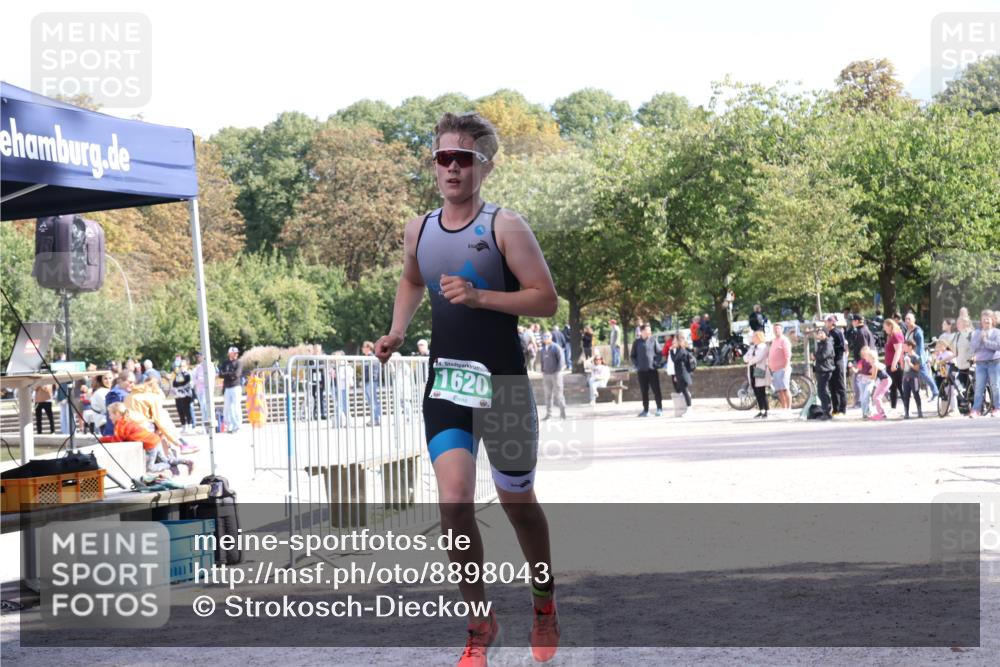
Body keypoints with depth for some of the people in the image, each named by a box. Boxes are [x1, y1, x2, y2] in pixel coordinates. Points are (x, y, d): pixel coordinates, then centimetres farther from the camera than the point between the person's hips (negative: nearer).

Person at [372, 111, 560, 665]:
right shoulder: (419, 230, 6)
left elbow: (546, 300, -12)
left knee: (517, 502, 12)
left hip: (502, 384, -3)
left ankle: (544, 603, 38)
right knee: (454, 503, -14)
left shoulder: (504, 226, -8)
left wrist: (478, 296, -23)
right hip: (445, 384, 3)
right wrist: (397, 331, 11)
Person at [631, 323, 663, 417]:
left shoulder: (653, 340, 0)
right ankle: (645, 410, 12)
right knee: (644, 391, 6)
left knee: (656, 390, -2)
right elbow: (632, 355, 11)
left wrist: (656, 362, -7)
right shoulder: (637, 342, 3)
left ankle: (659, 409, 6)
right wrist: (636, 365, 0)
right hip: (641, 370, 1)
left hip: (652, 369, -1)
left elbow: (659, 353, 5)